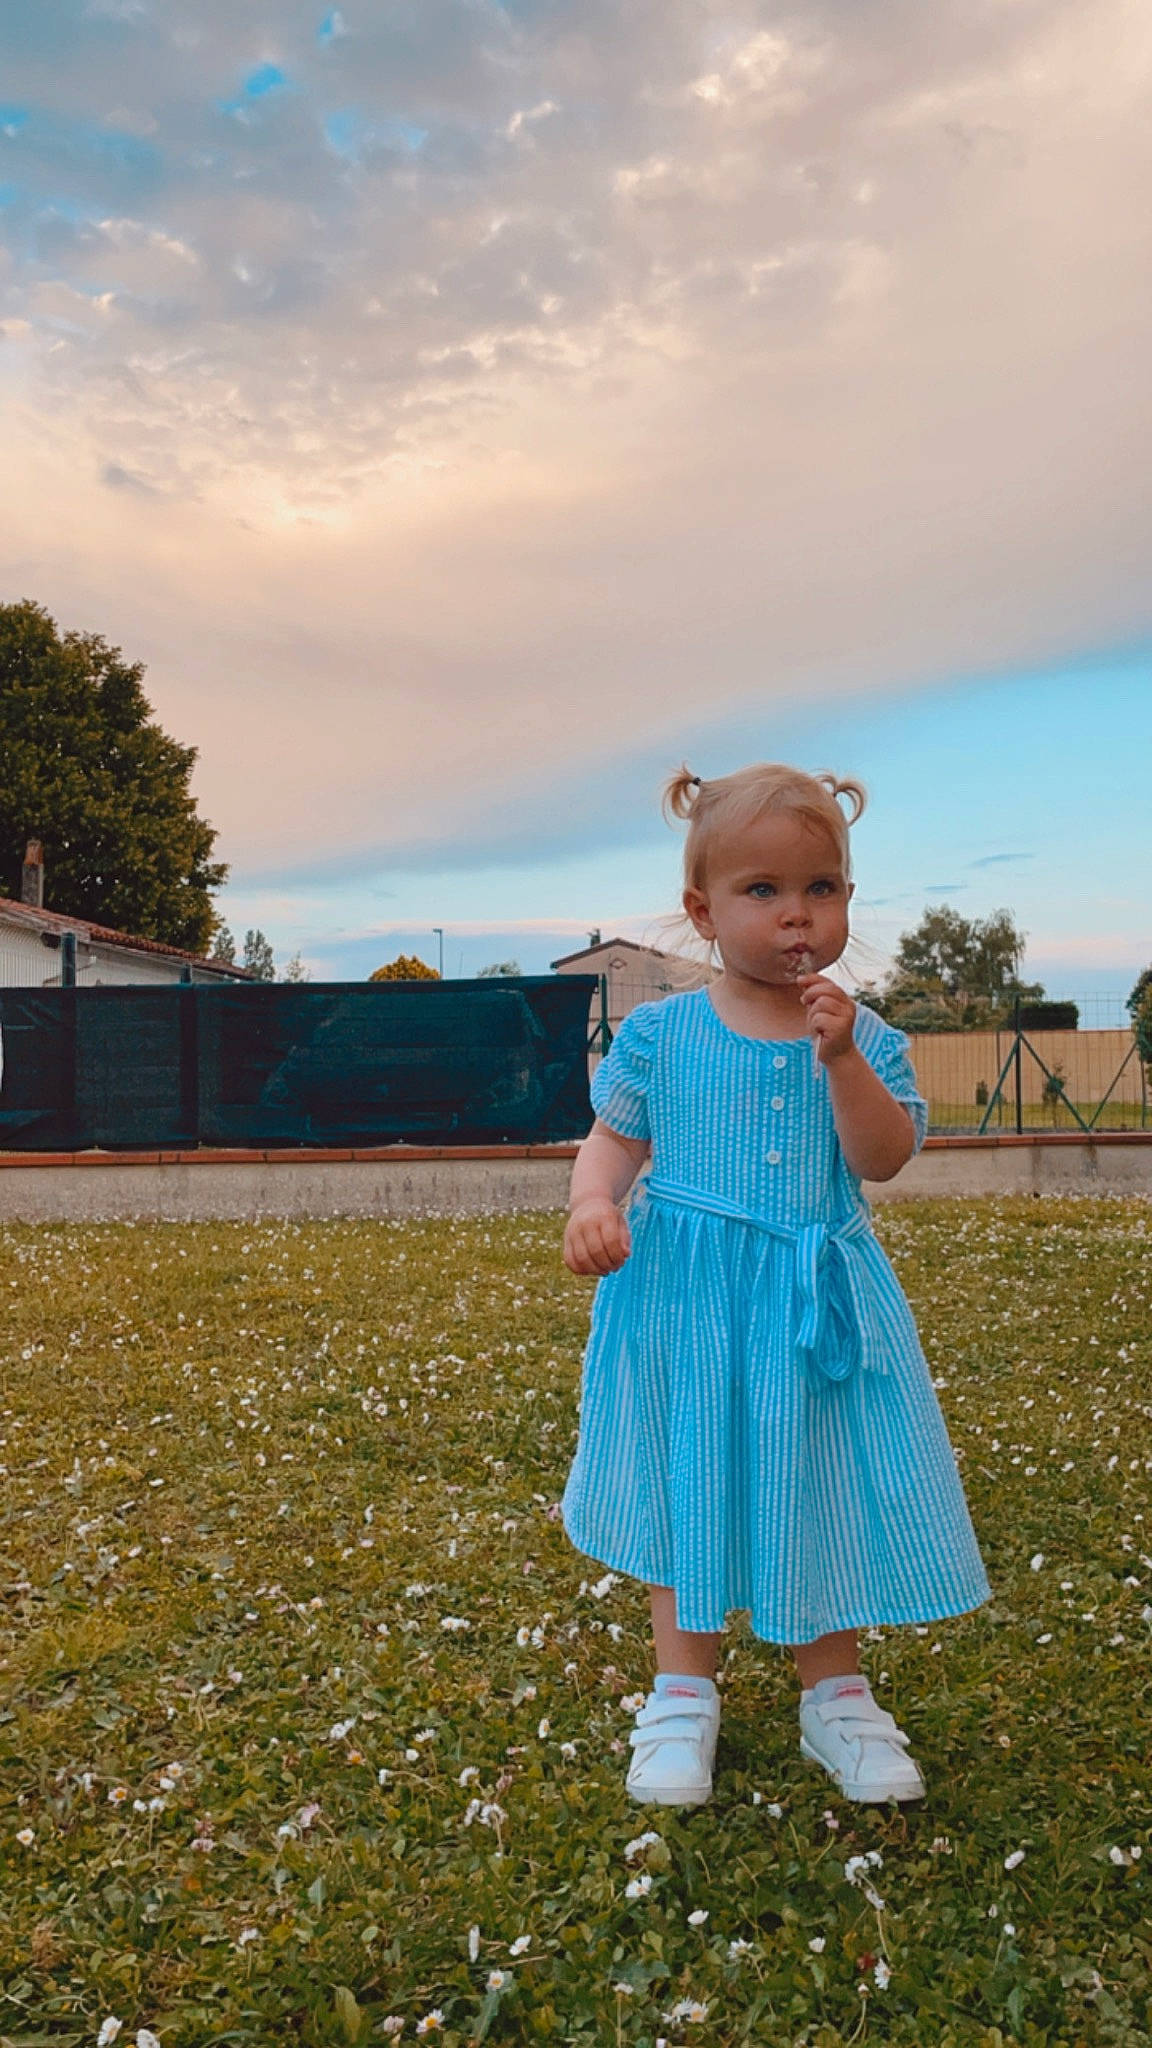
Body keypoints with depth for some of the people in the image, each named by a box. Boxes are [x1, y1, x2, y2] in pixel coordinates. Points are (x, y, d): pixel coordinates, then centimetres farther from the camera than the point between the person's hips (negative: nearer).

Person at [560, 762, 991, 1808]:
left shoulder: (865, 1036, -2)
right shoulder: (660, 1033, -3)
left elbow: (884, 1158, -11)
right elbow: (614, 1139, 3)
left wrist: (842, 1058, -24)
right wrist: (593, 1202, -16)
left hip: (817, 1305, 1)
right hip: (686, 1299, 0)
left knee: (821, 1487, 11)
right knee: (689, 1486, 12)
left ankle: (835, 1694, 32)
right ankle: (684, 1693, 30)